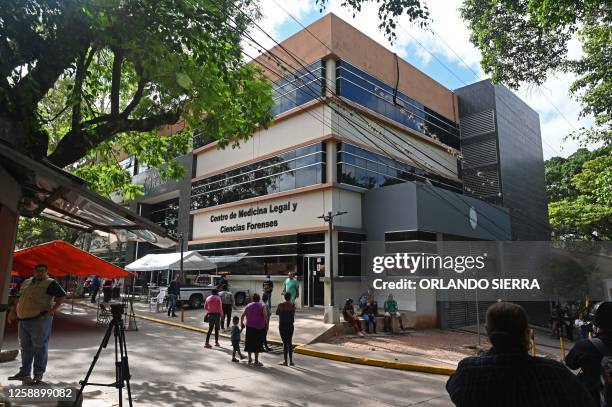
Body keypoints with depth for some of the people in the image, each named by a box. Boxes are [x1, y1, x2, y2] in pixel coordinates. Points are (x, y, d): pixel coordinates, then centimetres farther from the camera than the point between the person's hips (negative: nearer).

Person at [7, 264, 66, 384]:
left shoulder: (50, 283, -6)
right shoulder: (26, 283, 15)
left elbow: (62, 296, -12)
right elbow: (19, 299, 26)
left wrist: (53, 309, -18)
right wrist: (12, 312, 20)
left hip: (40, 320, -7)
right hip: (22, 320, 7)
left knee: (40, 348, -1)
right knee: (25, 347, 16)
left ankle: (38, 375, 6)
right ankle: (24, 372, 28)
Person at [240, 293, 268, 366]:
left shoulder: (248, 306, 5)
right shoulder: (262, 306, -3)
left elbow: (242, 316, 2)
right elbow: (265, 316, -14)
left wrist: (242, 324, 15)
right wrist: (266, 325, -3)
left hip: (249, 327, 3)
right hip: (259, 327, -2)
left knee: (249, 343, 14)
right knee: (258, 343, 4)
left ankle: (250, 360, 21)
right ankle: (256, 361, 7)